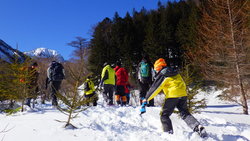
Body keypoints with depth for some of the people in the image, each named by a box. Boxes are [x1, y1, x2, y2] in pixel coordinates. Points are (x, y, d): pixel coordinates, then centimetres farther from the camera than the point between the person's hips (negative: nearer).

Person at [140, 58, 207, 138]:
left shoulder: (161, 75, -3)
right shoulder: (175, 72, 18)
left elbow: (155, 88, -5)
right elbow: (181, 83, 25)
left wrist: (146, 98, 0)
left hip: (172, 95, -7)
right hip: (183, 94, 7)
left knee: (164, 115, 6)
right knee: (185, 114, 14)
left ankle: (168, 133, -1)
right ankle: (198, 127, -3)